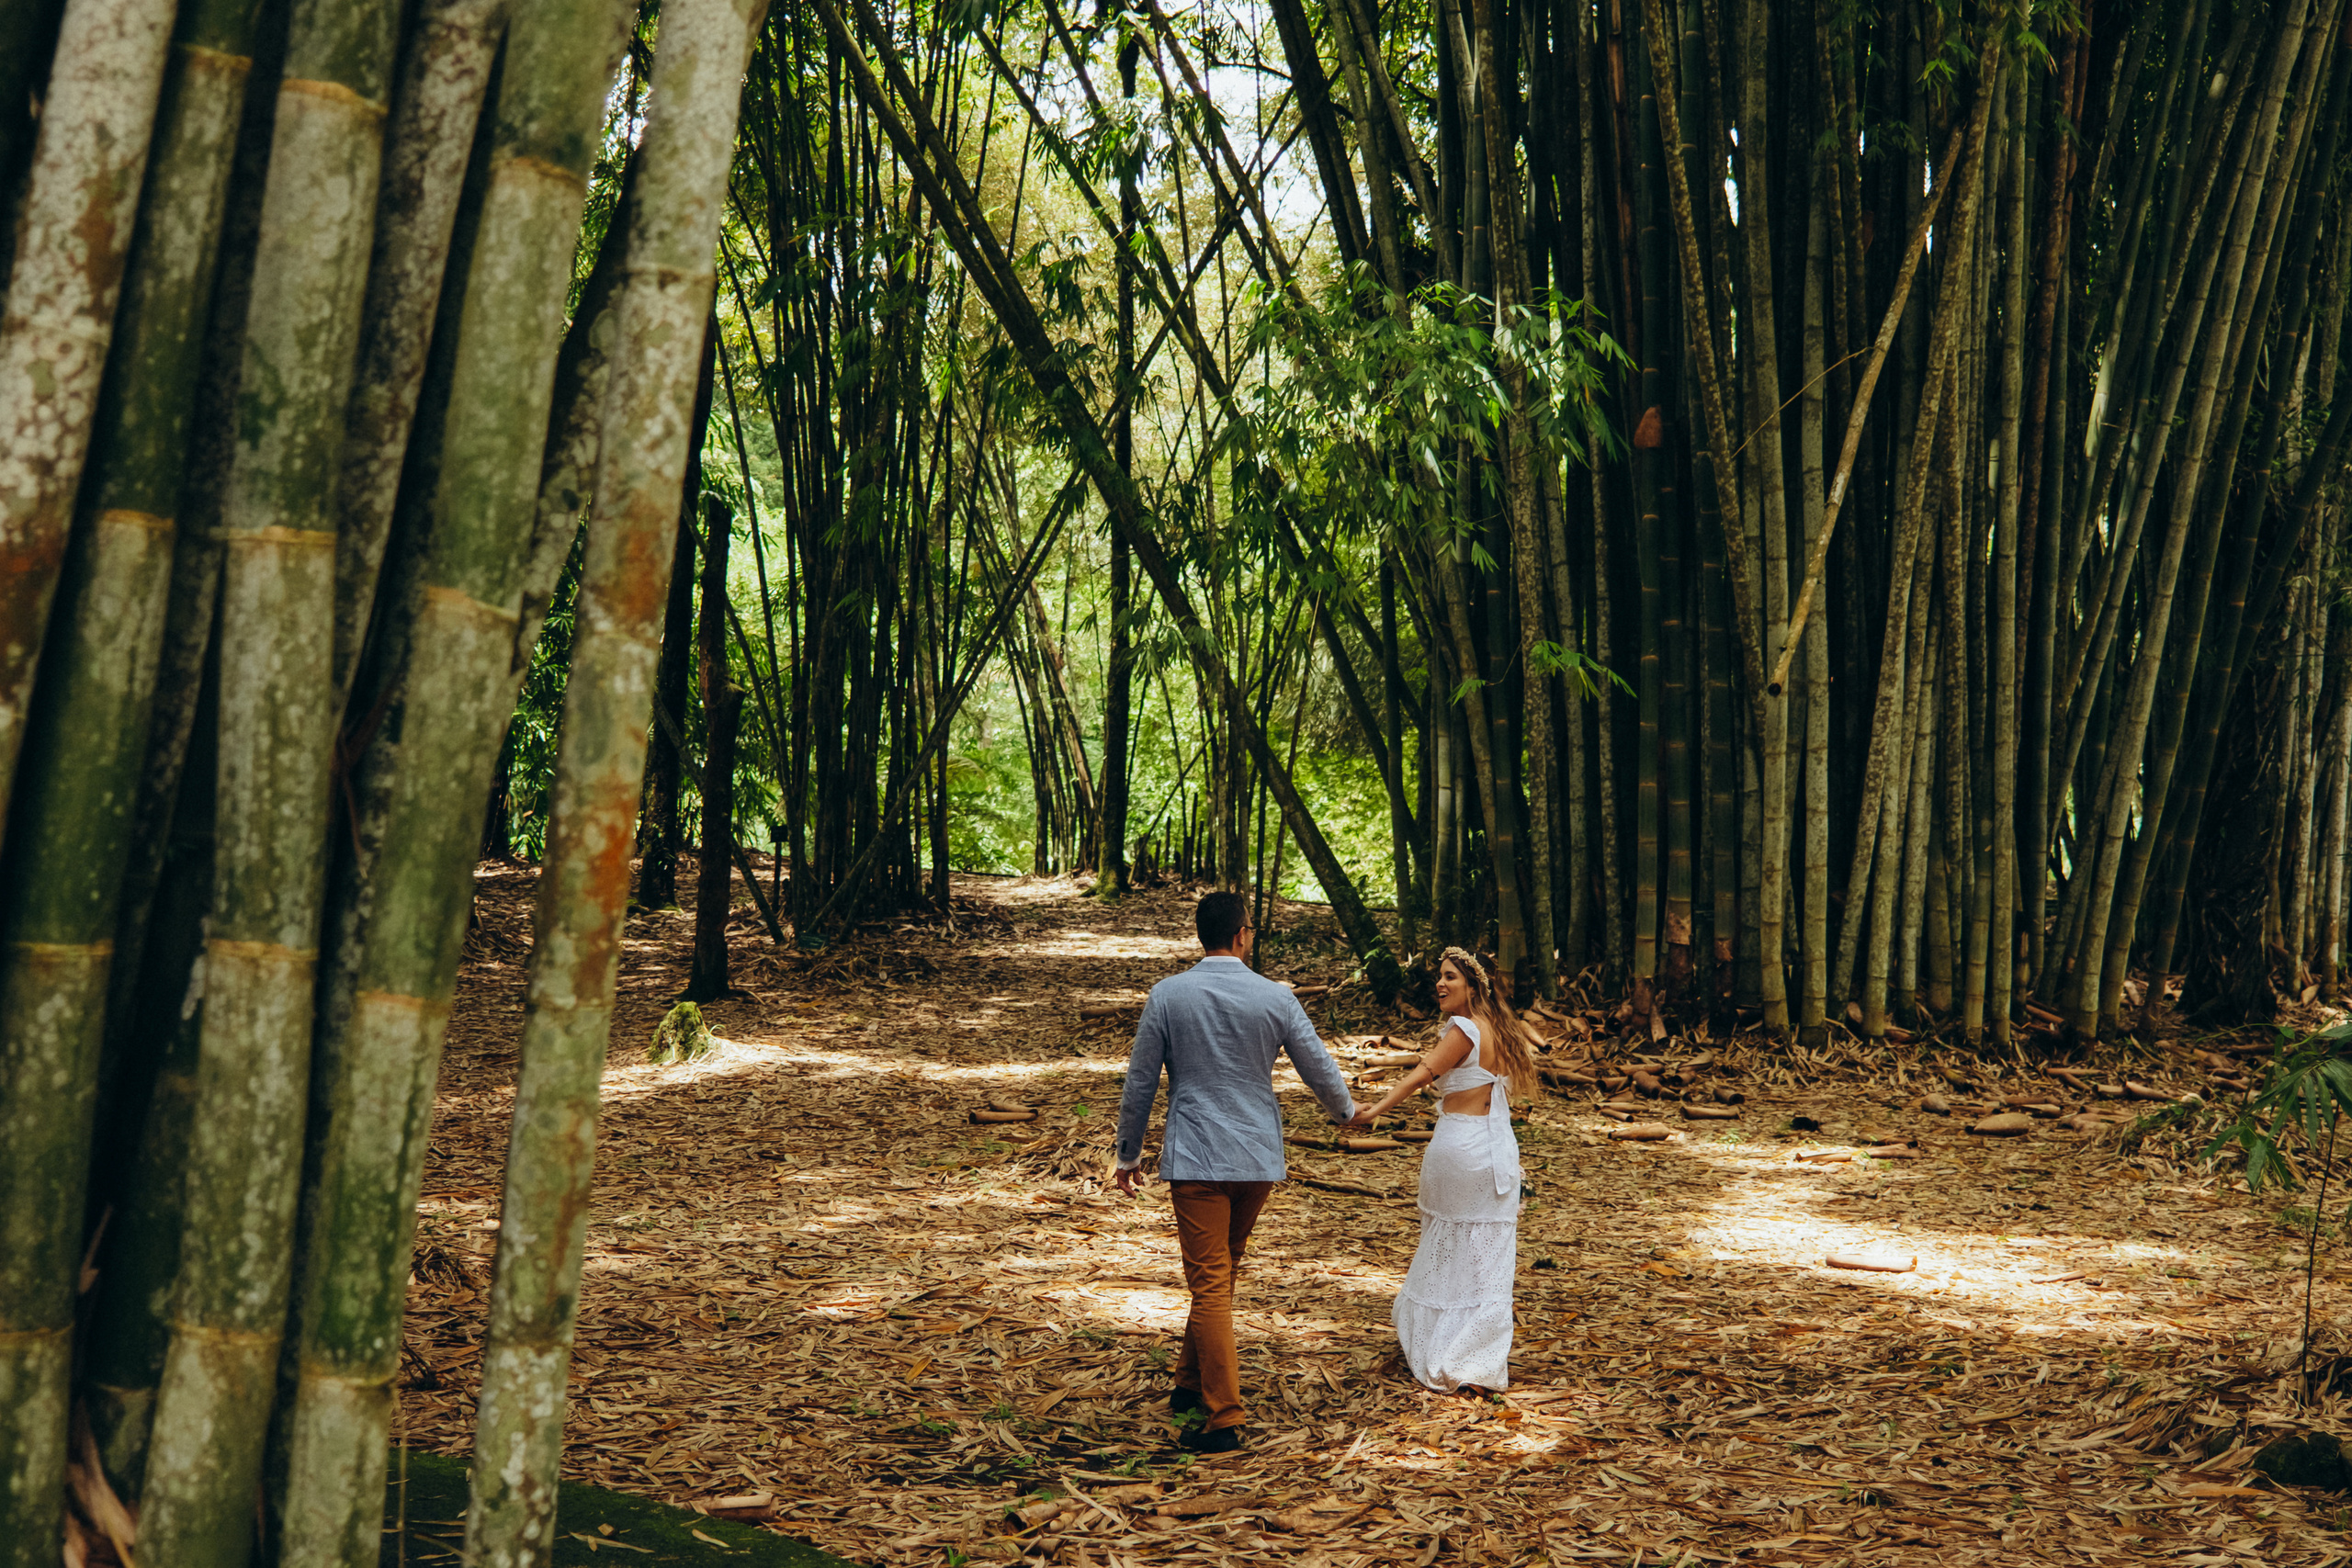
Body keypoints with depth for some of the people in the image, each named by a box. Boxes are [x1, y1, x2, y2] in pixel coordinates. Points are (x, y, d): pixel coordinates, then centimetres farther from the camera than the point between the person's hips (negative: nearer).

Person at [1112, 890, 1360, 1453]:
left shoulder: (1168, 995, -5)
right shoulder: (1276, 998, -2)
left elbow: (1140, 1082, 0)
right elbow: (1320, 1069, 7)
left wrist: (1129, 1153, 12)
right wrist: (1346, 1110, 29)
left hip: (1196, 1157, -3)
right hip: (1259, 1156, 3)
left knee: (1210, 1284, -3)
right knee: (1220, 1274, 20)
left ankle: (1224, 1419, -5)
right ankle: (1192, 1382, 34)